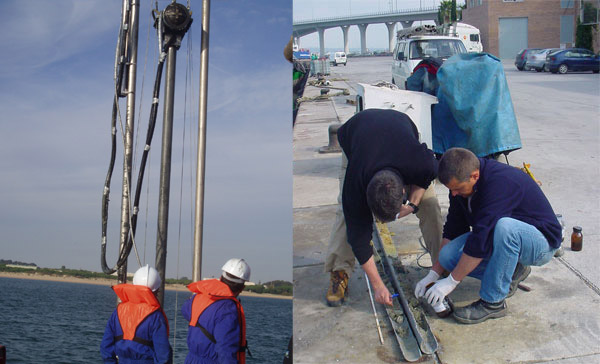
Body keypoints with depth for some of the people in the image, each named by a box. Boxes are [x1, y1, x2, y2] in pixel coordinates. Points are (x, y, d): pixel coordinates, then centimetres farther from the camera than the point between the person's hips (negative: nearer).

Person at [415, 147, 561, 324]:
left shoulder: (501, 182, -32)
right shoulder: (461, 183, -7)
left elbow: (481, 239, -33)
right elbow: (452, 230, 2)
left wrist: (452, 281, -25)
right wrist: (434, 273, -2)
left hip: (541, 243, -7)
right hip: (504, 237, 7)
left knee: (505, 227, -40)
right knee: (448, 255, -15)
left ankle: (493, 302, -24)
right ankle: (511, 271, 6)